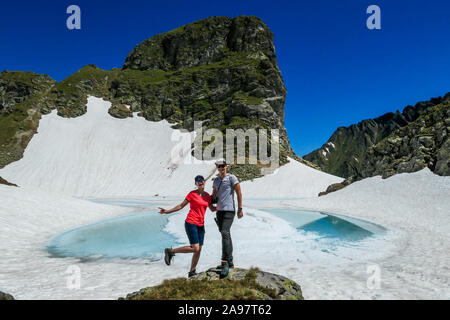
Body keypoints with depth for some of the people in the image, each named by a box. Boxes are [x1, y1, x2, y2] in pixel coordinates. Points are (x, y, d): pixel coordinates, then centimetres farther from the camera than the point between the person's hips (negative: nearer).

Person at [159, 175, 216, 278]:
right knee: (195, 248, -14)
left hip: (200, 225, 6)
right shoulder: (192, 194, -5)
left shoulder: (207, 196, 10)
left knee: (199, 250, 4)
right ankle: (170, 251, 3)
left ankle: (192, 272, 18)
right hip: (191, 223, -6)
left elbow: (212, 209, 22)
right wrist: (167, 211, -5)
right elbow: (181, 206, 1)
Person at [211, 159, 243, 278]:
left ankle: (225, 263, -20)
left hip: (229, 210, -7)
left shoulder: (231, 177, -4)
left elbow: (239, 193, -6)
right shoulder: (216, 180, 16)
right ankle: (230, 262, 19)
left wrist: (240, 209, -9)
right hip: (219, 210, 7)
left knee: (225, 233, -19)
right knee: (226, 235, 11)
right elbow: (214, 195, 24)